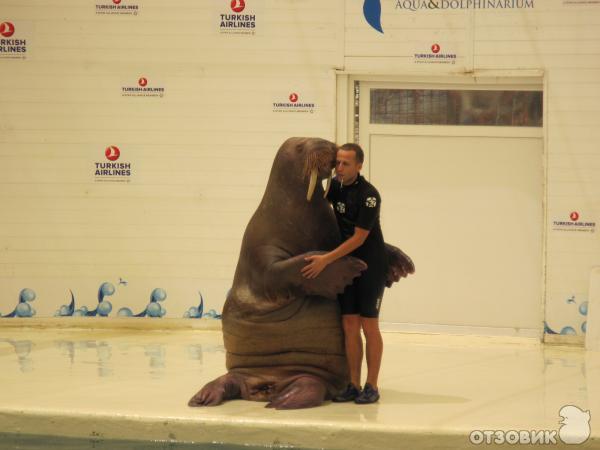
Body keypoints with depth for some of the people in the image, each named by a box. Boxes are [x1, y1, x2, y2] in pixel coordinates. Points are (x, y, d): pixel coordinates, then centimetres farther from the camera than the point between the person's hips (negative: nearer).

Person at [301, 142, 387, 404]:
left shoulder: (368, 195, -18)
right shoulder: (337, 186, 3)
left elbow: (358, 238, -19)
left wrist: (326, 259, -21)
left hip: (370, 267, -6)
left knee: (369, 326, -2)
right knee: (349, 325, 4)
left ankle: (372, 387, 4)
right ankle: (354, 386, 8)